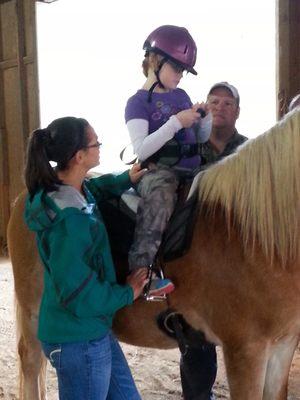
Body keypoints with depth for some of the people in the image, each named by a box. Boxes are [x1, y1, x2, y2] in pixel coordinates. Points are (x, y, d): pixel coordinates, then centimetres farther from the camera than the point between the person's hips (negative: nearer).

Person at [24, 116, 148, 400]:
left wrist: (125, 180, 12)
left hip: (92, 331, 10)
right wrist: (127, 293, -12)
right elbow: (77, 294, -26)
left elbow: (91, 188, 27)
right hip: (78, 342, -10)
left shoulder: (68, 190, 0)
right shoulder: (69, 219, -29)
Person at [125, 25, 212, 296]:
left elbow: (202, 138, 24)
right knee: (161, 191, -38)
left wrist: (205, 117, 3)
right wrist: (176, 122, -19)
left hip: (191, 169, 7)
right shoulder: (139, 102, -2)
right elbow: (141, 151, -16)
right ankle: (139, 270, -40)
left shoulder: (181, 96, 18)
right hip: (158, 172, -7)